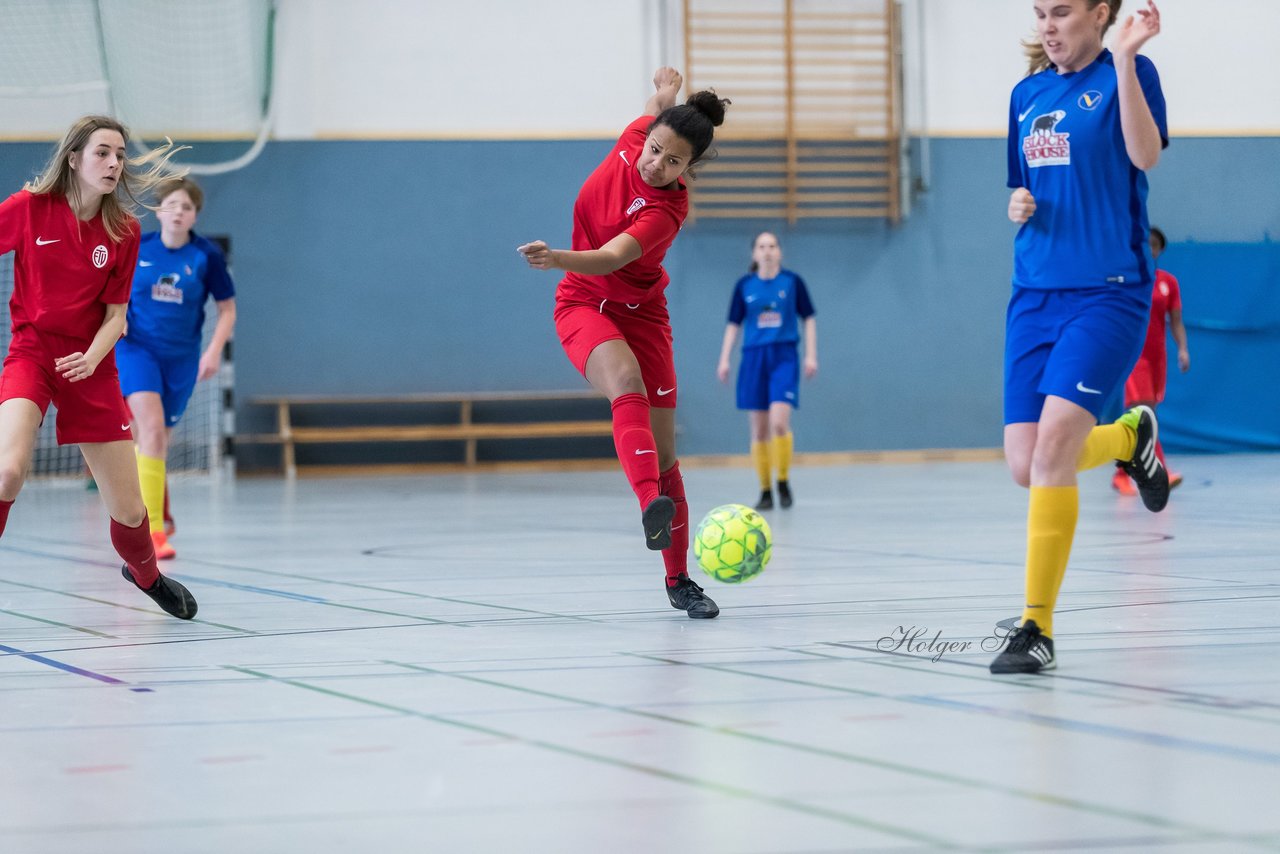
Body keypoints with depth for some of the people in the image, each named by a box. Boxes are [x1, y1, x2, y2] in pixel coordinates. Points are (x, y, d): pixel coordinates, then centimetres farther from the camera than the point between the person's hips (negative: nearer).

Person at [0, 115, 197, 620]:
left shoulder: (124, 230, -2)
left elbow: (115, 313, 0)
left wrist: (92, 357, -18)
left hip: (90, 366, 2)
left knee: (129, 511, 5)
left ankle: (146, 574, 39)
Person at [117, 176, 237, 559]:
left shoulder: (207, 255, -5)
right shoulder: (135, 248, -4)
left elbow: (227, 309, 3)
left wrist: (214, 351, -9)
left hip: (182, 357, 2)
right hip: (137, 348, -2)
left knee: (156, 439, 11)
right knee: (151, 426, -22)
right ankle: (153, 528, -23)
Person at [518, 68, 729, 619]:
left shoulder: (667, 210, -24)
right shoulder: (635, 137, -10)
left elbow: (610, 258, -41)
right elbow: (657, 106, 19)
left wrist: (558, 258, -56)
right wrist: (664, 98, 1)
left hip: (640, 312, -1)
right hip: (583, 305, 2)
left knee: (663, 450, -2)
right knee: (627, 381, -32)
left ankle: (678, 580, 12)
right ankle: (651, 506, -55)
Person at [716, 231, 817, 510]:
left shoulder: (793, 282, 2)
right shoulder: (744, 285, 6)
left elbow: (808, 319, 8)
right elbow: (733, 324, 12)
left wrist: (811, 355, 3)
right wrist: (724, 359, 4)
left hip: (784, 357, -2)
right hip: (753, 358, 2)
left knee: (779, 422, -19)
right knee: (759, 431, 2)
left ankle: (783, 482, -1)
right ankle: (765, 491, 10)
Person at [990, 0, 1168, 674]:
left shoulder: (1125, 75, -3)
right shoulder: (1027, 94, 14)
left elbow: (1145, 155, -20)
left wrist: (1125, 59, -27)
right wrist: (1017, 207, -1)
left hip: (1108, 294, -6)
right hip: (1035, 294, 6)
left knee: (1053, 445, -19)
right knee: (1026, 466, 2)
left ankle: (1037, 628, -12)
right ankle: (1128, 435, 35)